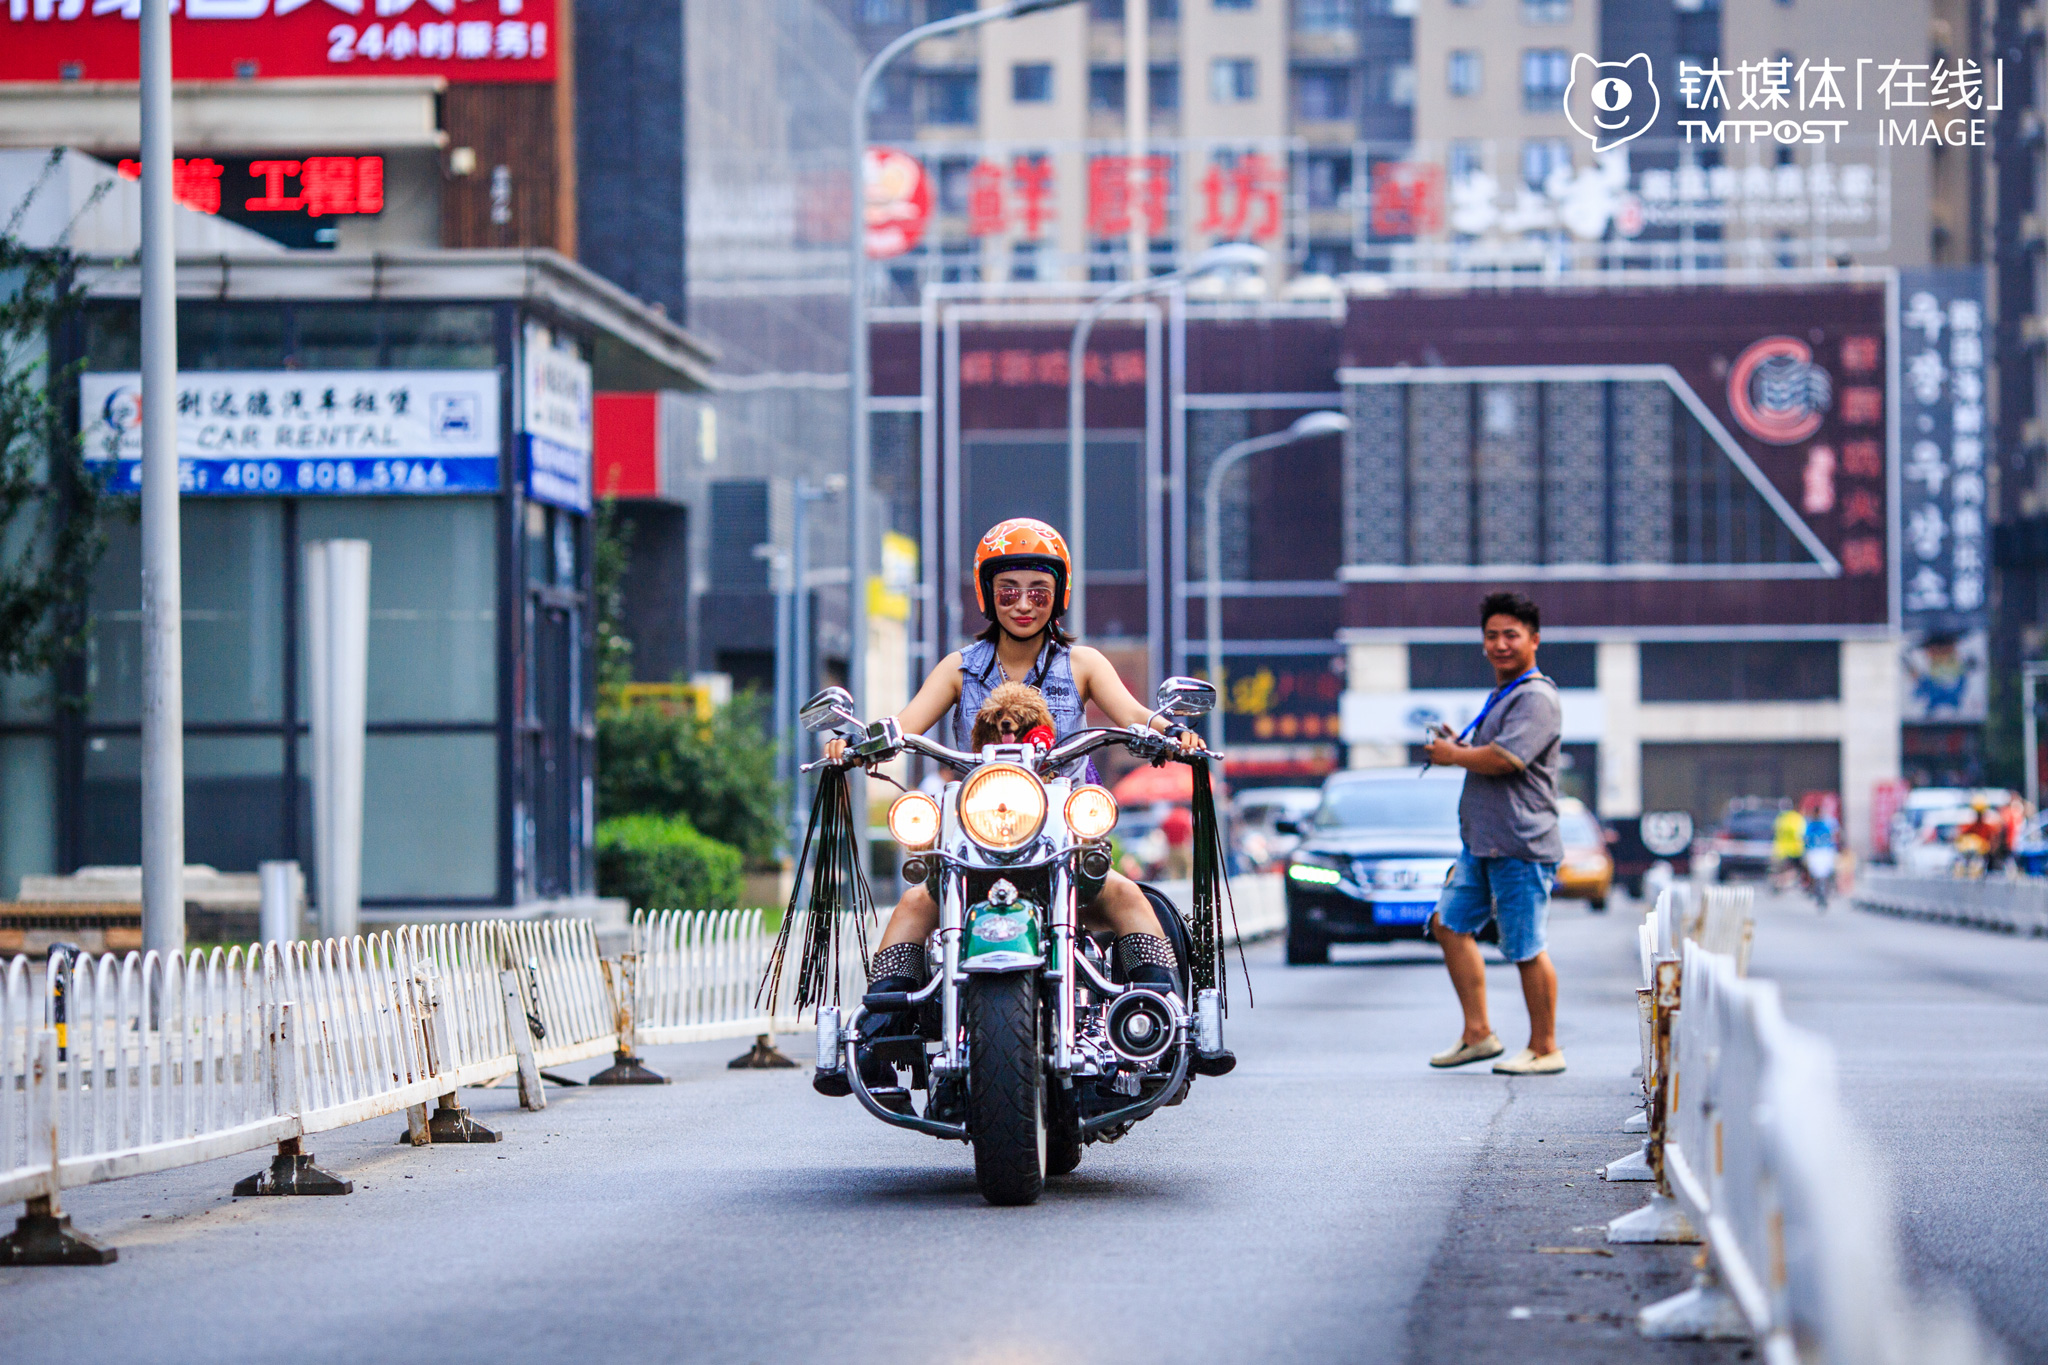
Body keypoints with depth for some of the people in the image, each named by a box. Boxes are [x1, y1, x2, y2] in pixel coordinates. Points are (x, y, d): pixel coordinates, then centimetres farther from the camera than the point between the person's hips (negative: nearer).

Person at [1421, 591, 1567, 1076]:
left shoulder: (1536, 698, -13)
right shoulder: (1500, 696, 21)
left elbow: (1505, 759, -24)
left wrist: (1454, 755, -9)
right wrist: (1457, 744, 12)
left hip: (1521, 845, -11)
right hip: (1482, 842, 11)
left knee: (1526, 948, -5)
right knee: (1450, 923, 10)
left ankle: (1545, 1050, 3)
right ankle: (1478, 1033, 15)